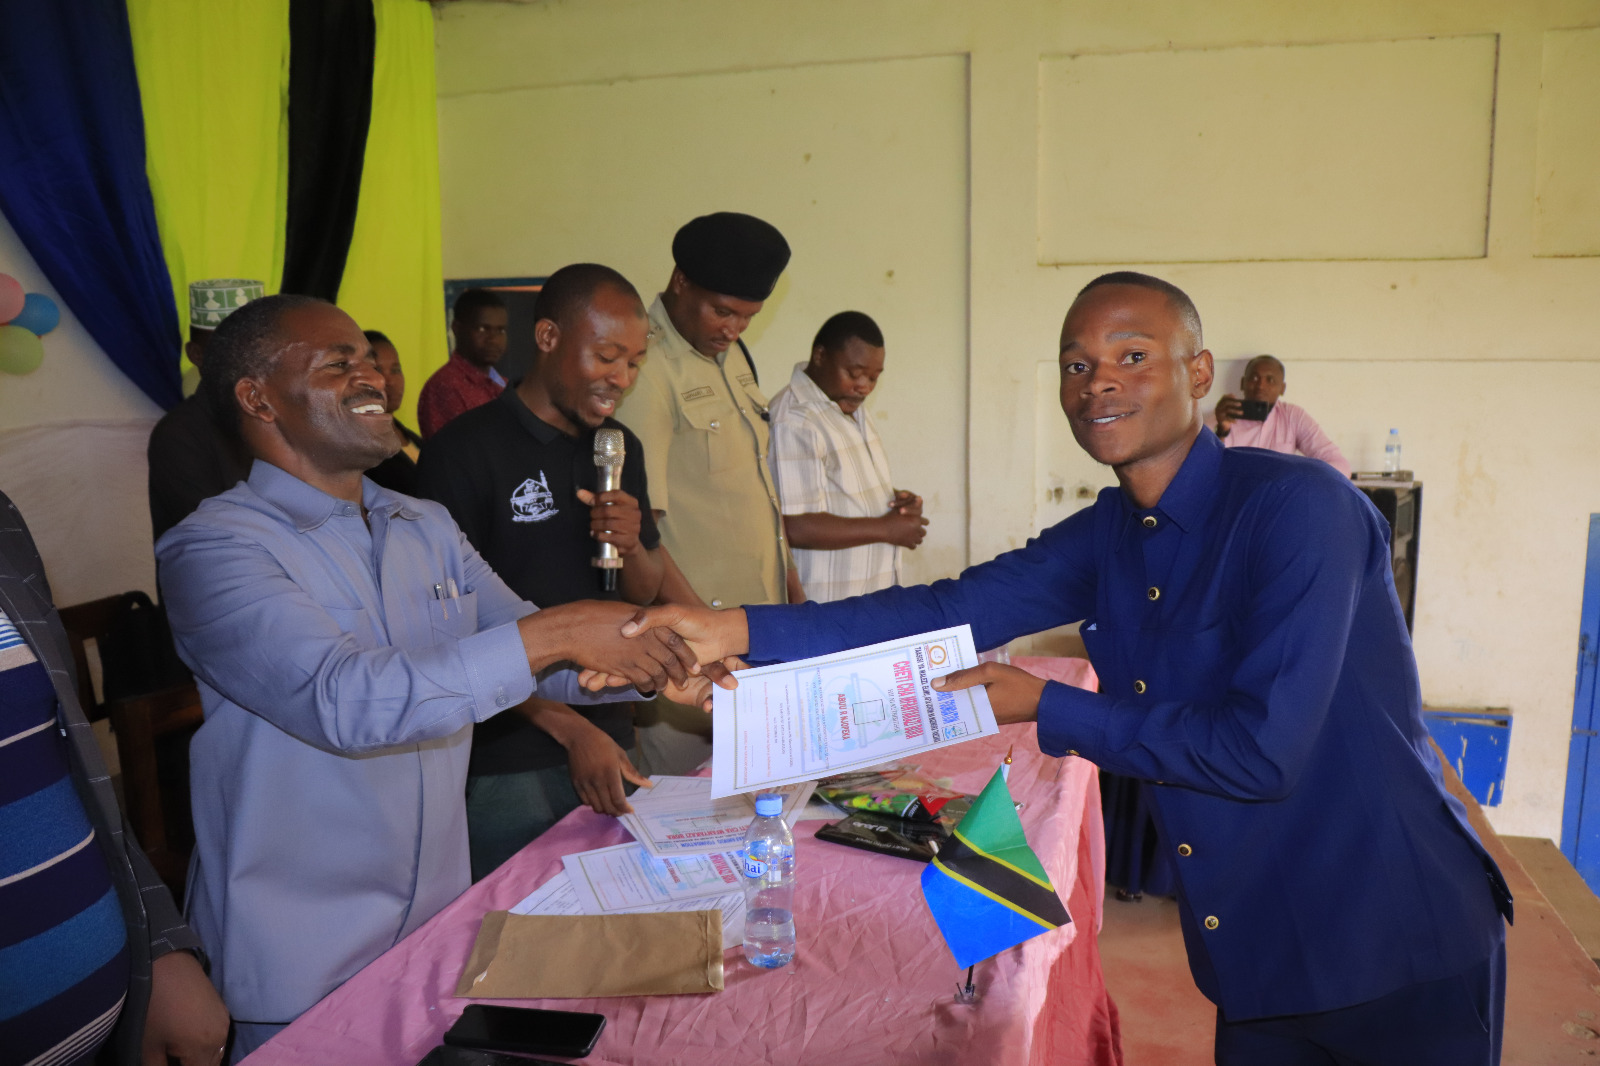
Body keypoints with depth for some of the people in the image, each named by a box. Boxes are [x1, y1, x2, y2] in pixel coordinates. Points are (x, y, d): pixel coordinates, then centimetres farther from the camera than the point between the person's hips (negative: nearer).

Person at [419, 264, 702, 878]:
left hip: (611, 743, 6)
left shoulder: (621, 448, 9)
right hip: (508, 762, -6)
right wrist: (569, 730, -20)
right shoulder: (465, 452, -12)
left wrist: (632, 547, -8)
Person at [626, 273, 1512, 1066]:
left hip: (1393, 950, -5)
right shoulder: (1105, 539, -1)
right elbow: (953, 613, -9)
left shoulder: (1297, 508, -22)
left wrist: (1048, 709, -19)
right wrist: (742, 630, -17)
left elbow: (1262, 749, -27)